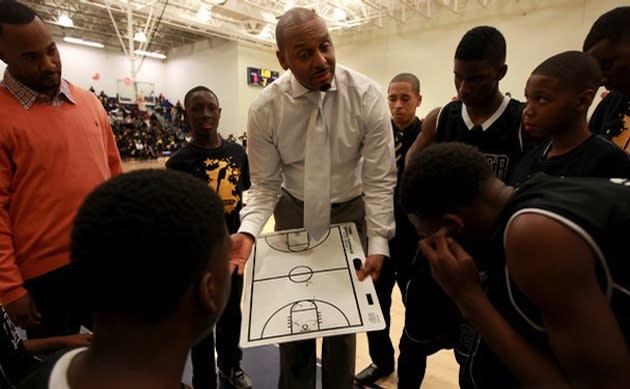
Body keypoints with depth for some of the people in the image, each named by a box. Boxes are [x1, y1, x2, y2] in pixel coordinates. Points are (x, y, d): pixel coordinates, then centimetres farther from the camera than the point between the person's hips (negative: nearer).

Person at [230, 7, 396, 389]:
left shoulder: (367, 96, -19)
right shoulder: (265, 108, -16)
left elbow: (380, 179, -16)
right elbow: (265, 184, -10)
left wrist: (378, 242, -24)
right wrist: (248, 230, -28)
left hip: (350, 212, 0)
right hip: (294, 211, 1)